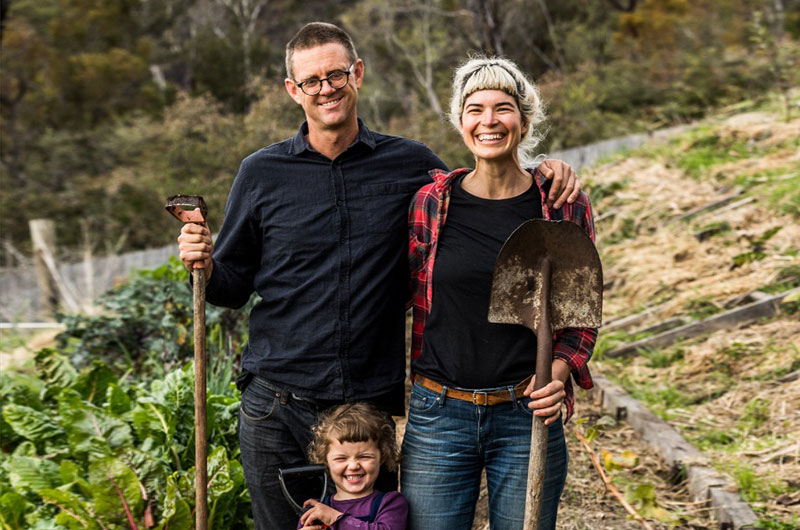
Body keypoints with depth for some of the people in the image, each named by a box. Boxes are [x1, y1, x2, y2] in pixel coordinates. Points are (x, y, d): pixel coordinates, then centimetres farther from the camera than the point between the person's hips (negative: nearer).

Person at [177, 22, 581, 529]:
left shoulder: (412, 165, 2)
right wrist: (205, 266, -14)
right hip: (278, 409, 0)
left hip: (373, 407, 0)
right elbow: (235, 287, 8)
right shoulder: (262, 173, 2)